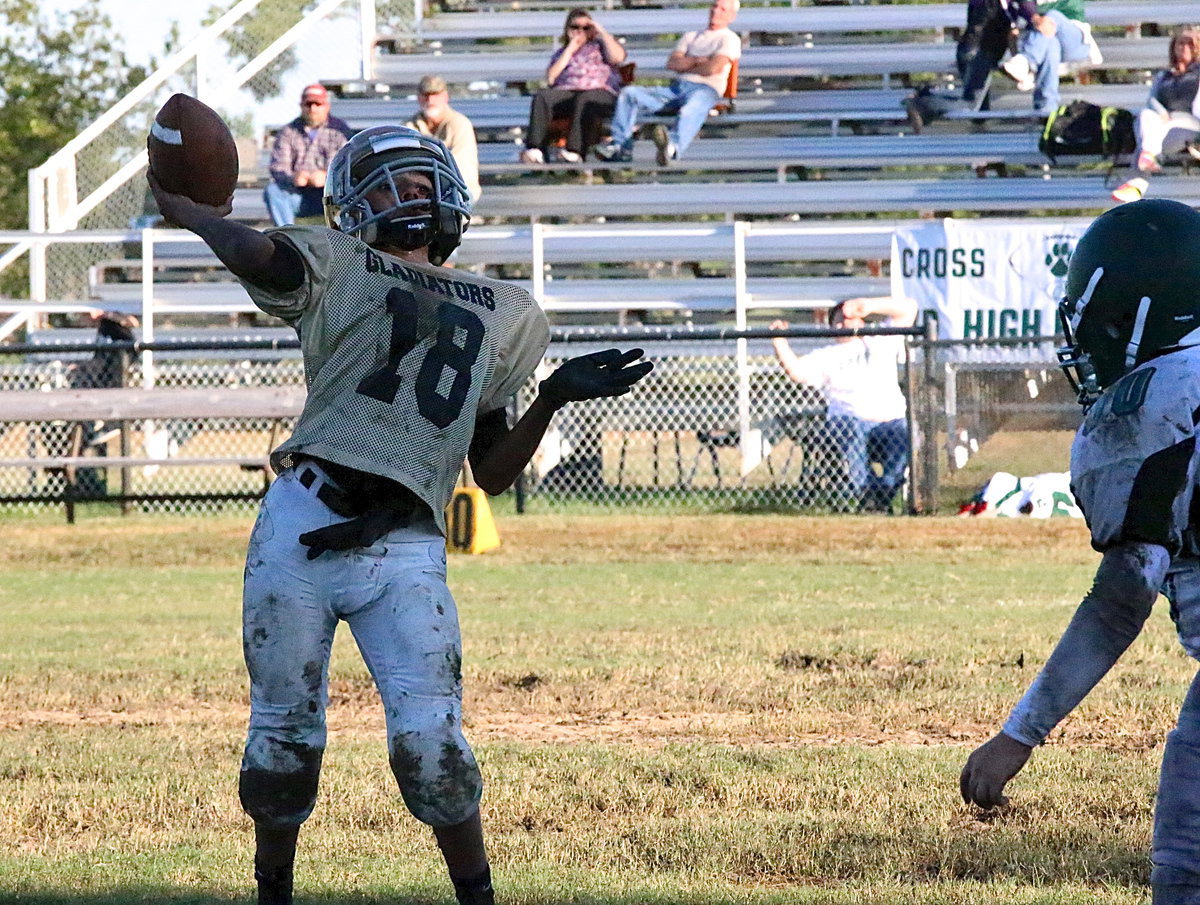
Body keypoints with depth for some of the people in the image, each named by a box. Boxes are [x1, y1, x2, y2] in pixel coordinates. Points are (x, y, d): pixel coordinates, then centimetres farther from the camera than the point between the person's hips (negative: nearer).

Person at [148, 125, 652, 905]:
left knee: (429, 740, -13)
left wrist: (554, 399, 8)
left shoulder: (507, 318, 22)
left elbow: (493, 474, 21)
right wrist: (184, 209, 5)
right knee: (285, 735, 5)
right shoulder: (338, 268, 12)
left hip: (405, 551, 1)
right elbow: (256, 254, -11)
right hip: (302, 528, -1)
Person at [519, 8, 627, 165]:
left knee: (584, 99, -41)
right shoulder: (561, 53, 31)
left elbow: (618, 57, 2)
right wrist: (570, 50, 12)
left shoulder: (600, 45, 25)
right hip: (566, 92, 3)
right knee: (542, 96, -30)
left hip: (600, 91, -3)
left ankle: (575, 151, -55)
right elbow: (551, 78, 12)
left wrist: (602, 32, 8)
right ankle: (535, 150, -46)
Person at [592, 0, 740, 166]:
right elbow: (671, 63, 13)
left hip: (704, 90, -7)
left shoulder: (730, 39, 11)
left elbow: (714, 68, -7)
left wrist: (685, 65, 7)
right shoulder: (690, 37, 30)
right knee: (629, 93, -9)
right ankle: (620, 145, -23)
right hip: (676, 88, 7)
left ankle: (673, 147, -74)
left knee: (691, 110, -42)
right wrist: (696, 61, -3)